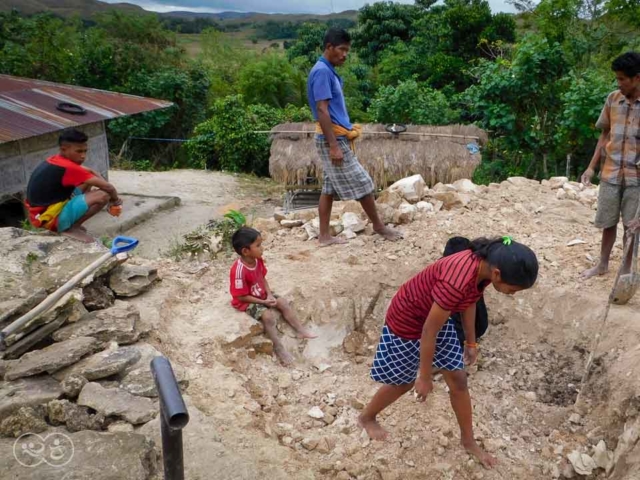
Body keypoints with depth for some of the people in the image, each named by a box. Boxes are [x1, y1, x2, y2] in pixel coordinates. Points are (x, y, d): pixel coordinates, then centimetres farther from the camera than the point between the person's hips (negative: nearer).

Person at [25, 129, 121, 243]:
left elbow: (92, 172, 15)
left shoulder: (55, 161, 6)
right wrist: (115, 199, 2)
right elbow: (107, 187, -19)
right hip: (47, 218, -10)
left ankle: (71, 224, 10)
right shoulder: (68, 168, -21)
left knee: (87, 183, 16)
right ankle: (70, 229, -7)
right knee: (103, 195, -18)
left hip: (41, 212, 10)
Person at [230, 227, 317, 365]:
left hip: (261, 294, 8)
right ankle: (278, 348, -10)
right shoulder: (239, 270, -35)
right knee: (268, 315, -24)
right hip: (246, 302, -8)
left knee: (283, 303, 2)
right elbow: (241, 296, -27)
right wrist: (264, 302, -23)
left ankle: (301, 331, 14)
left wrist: (269, 294, -11)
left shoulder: (258, 260, -10)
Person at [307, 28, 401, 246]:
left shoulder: (330, 71, 15)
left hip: (336, 137, 10)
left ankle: (324, 235, 15)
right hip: (333, 138, -10)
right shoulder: (322, 72, -15)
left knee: (330, 188, 10)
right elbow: (322, 111, -21)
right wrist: (334, 146, -24)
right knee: (362, 183, -1)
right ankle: (378, 226, 13)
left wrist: (348, 129, 19)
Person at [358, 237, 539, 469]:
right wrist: (425, 377, -15)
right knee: (403, 382, 16)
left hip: (438, 317, 7)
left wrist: (471, 342, 16)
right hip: (408, 321, -7)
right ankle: (367, 417, 44)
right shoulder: (456, 282, -41)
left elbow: (469, 302, 4)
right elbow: (429, 332, -29)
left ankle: (468, 440, 36)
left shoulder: (485, 264, -16)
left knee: (458, 380, 13)